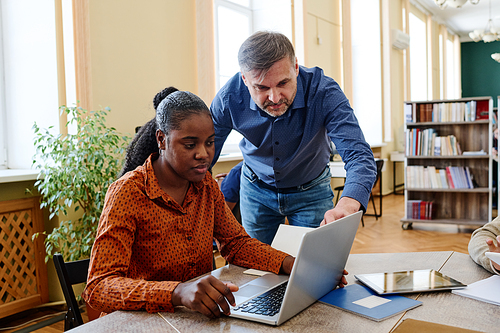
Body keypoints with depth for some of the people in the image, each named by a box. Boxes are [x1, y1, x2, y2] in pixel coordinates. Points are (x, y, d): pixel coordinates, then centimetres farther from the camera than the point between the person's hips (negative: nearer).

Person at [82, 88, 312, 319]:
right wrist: (178, 293, -40)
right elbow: (98, 288, -24)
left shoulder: (205, 185, 3)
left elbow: (236, 242, 8)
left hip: (201, 315, 5)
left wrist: (290, 264, -11)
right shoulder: (127, 193, -16)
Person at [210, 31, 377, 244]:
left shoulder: (324, 92, -30)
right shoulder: (229, 98, -25)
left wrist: (347, 204, -59)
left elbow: (359, 155, -39)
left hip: (311, 191, -1)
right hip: (256, 189, 1)